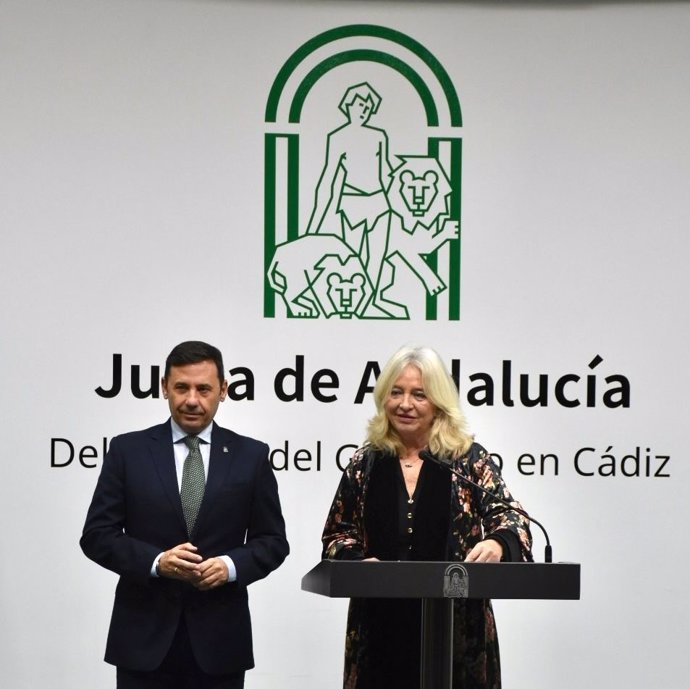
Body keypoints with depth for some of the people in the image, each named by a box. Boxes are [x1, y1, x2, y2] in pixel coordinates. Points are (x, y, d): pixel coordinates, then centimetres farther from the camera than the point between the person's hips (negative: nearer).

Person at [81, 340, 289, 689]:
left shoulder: (251, 456, 6)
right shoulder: (128, 451, 3)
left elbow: (272, 541, 7)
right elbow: (97, 535, 0)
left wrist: (231, 566, -13)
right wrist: (156, 561, -16)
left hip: (219, 637, 1)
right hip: (145, 635, -1)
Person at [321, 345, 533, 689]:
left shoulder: (469, 459, 2)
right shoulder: (366, 463, 8)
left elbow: (510, 517, -8)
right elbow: (336, 534, 13)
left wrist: (497, 544, -31)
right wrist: (358, 562, -9)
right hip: (381, 629, 2)